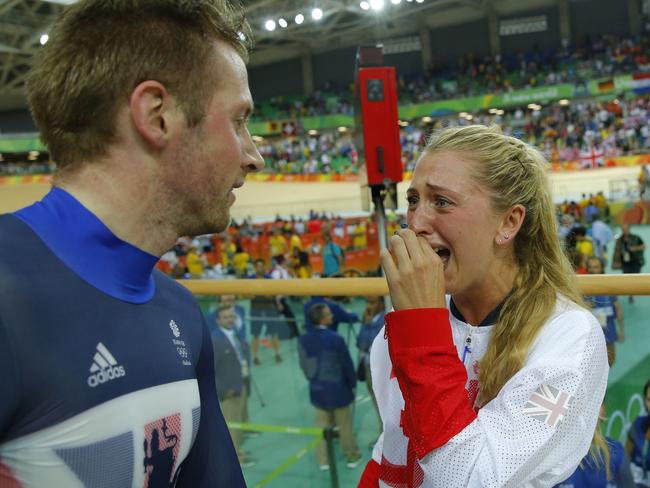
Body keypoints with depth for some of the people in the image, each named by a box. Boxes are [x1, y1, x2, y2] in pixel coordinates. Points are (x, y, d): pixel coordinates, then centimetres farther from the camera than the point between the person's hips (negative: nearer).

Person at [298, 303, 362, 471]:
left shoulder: (303, 339, -9)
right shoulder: (336, 339, -23)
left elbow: (303, 365, 2)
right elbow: (347, 364, -14)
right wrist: (353, 383, 4)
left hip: (317, 389, 4)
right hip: (337, 388, -4)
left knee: (321, 425, 16)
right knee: (345, 425, 14)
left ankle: (323, 460, 24)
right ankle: (352, 456, 28)